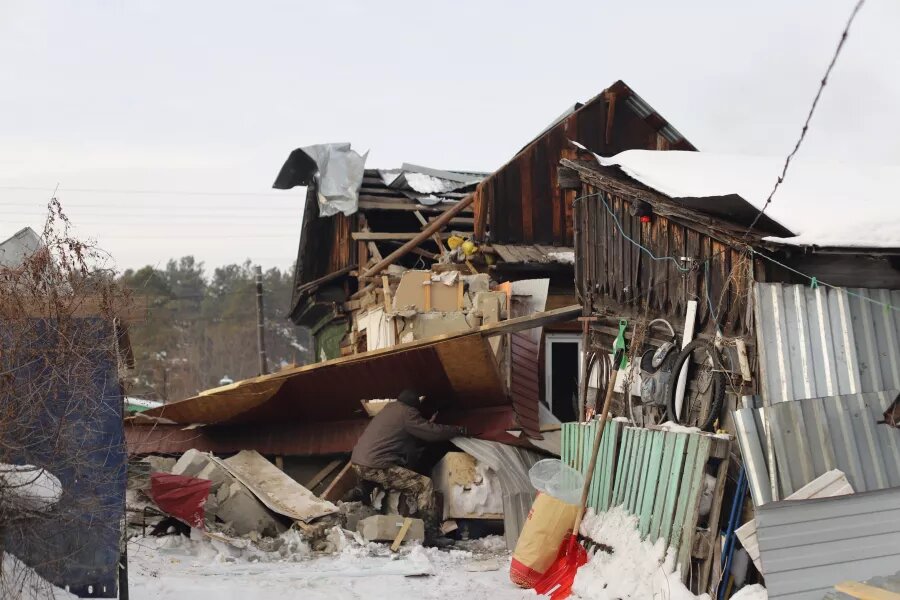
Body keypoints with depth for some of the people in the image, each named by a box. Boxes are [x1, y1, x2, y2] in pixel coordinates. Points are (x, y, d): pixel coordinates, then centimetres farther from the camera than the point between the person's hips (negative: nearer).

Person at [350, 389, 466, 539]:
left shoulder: (390, 408, 20)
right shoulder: (406, 412, -4)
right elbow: (433, 432, -4)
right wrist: (459, 430, 8)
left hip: (358, 462, 9)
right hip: (375, 466, -9)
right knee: (424, 484, -8)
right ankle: (431, 534, -12)